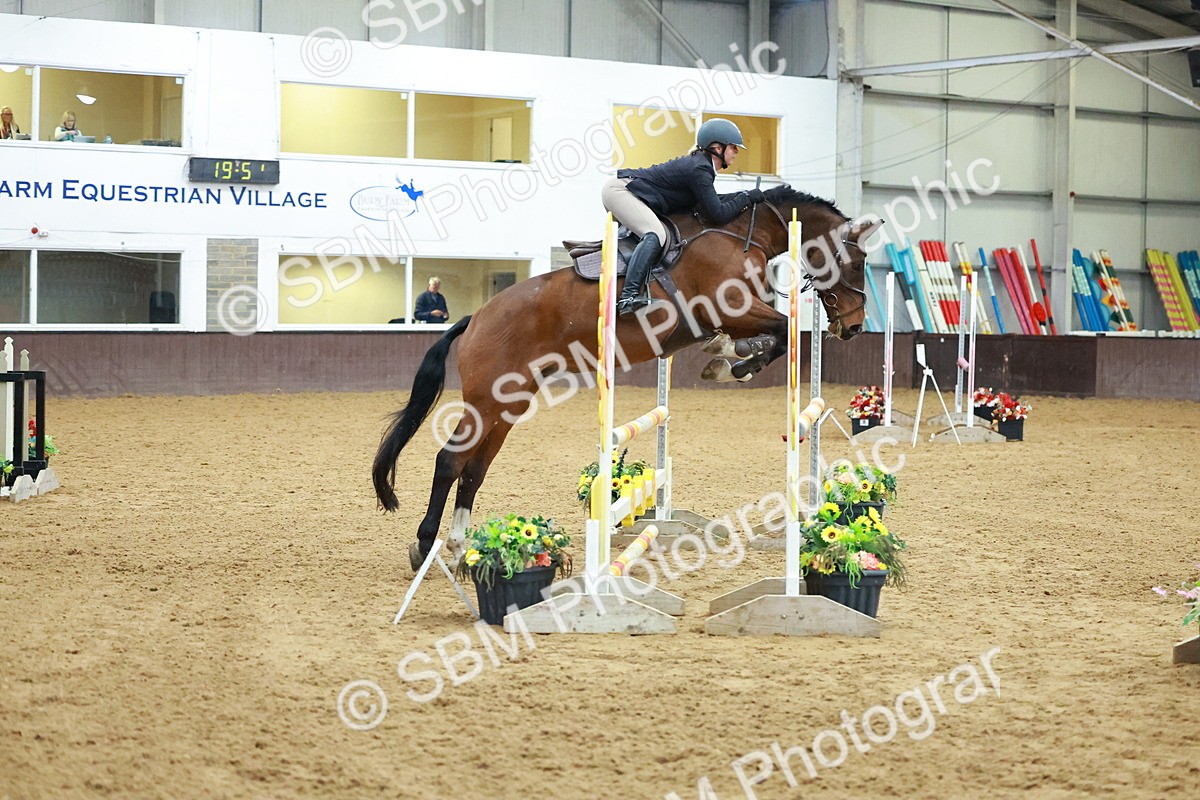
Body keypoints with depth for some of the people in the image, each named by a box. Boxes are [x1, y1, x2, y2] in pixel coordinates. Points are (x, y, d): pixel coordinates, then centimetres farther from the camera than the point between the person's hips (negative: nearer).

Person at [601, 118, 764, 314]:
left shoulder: (700, 164, 11)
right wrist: (746, 197, -9)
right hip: (619, 189, -11)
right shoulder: (699, 170, -19)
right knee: (655, 235, -26)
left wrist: (744, 195, 14)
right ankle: (629, 296, -38)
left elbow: (712, 202, 23)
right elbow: (718, 215, -20)